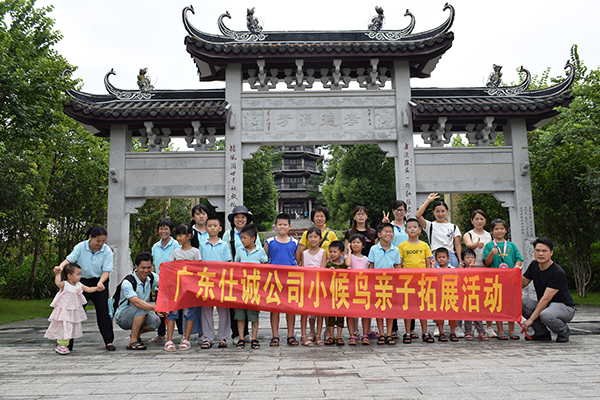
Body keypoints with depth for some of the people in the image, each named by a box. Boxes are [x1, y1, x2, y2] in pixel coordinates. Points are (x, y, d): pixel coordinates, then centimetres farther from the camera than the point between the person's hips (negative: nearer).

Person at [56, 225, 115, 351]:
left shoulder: (107, 251, -10)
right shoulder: (80, 247, -8)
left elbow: (106, 270, -13)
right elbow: (70, 259, -14)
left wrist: (100, 283, -29)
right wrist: (61, 266, -36)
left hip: (99, 283, -1)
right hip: (81, 283, 1)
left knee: (103, 311, -3)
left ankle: (109, 342, 5)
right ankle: (67, 343, 13)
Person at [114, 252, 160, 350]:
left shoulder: (152, 277, -8)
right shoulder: (127, 282, -25)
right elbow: (136, 302, -40)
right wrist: (156, 308, -50)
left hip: (140, 316, 5)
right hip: (122, 317, -5)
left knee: (156, 321, -25)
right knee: (142, 307, -33)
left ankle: (137, 334, 5)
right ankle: (132, 341, -24)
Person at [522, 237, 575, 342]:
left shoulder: (558, 273, -23)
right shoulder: (534, 265, 0)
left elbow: (546, 298, -26)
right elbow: (523, 283, 6)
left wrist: (531, 319, -26)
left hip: (565, 307, -7)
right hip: (545, 306, 7)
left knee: (545, 314, -38)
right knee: (522, 303, -18)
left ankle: (563, 331, -3)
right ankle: (542, 333, 0)